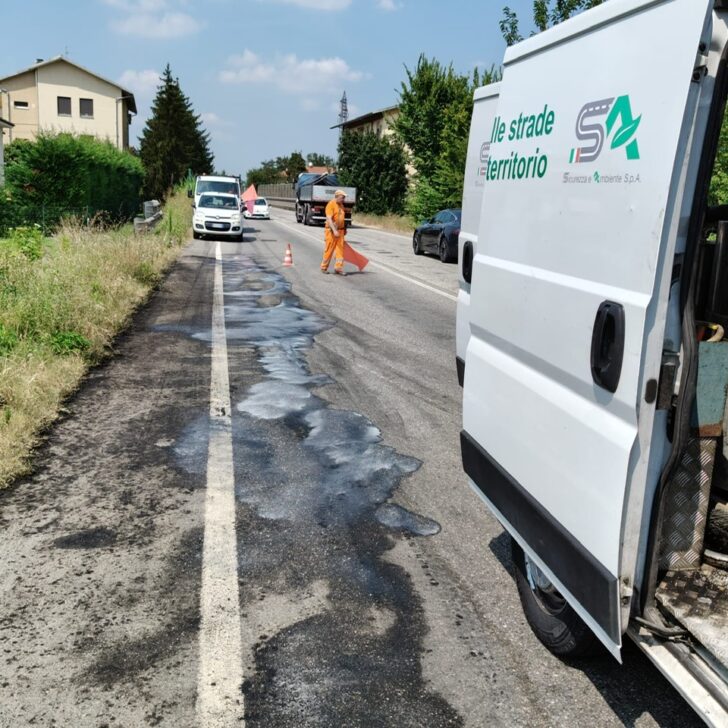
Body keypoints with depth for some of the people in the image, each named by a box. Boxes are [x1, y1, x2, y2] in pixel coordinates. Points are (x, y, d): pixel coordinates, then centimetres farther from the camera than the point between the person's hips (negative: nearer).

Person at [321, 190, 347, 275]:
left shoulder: (341, 205, 13)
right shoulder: (331, 205, -12)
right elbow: (329, 219, -21)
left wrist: (344, 229, 23)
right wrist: (334, 230, -28)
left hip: (340, 230, 7)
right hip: (331, 230, -7)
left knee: (340, 249, -1)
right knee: (329, 250, 0)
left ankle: (338, 268, -1)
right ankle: (324, 267, 13)